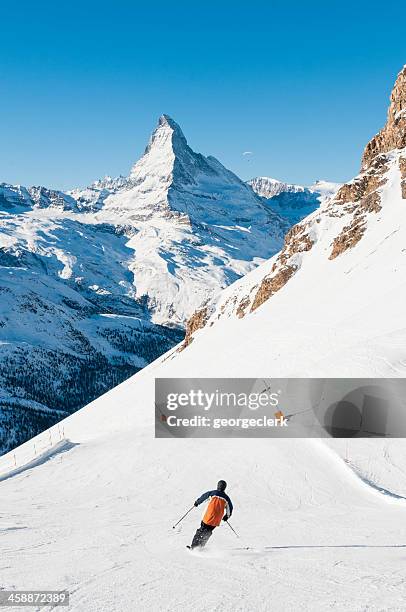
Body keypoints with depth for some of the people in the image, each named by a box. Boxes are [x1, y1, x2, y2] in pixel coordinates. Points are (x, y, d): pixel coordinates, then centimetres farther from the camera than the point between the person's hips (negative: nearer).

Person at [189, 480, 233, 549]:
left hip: (208, 517, -2)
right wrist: (226, 516, 33)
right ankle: (200, 546, 16)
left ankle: (193, 546, 5)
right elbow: (230, 508, 16)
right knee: (208, 532, 21)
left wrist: (197, 502, 27)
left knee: (201, 531, 10)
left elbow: (203, 497, 9)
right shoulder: (226, 498, 5)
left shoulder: (212, 493, -3)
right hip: (216, 521, 2)